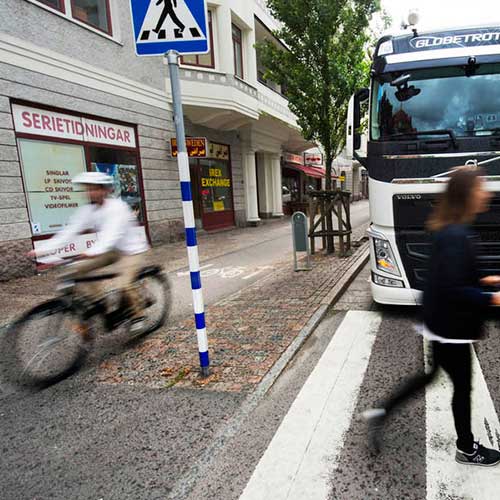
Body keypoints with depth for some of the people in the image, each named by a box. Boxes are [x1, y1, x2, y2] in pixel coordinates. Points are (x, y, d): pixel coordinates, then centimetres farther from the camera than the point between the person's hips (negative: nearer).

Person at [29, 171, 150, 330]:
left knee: (123, 285, -26)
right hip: (111, 250, 7)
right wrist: (41, 250, -21)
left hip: (131, 250, -7)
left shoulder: (117, 207, -23)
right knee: (77, 269, -9)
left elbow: (112, 234, -38)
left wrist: (93, 251, -55)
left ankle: (137, 316, 3)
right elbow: (69, 232, -10)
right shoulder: (87, 210, -3)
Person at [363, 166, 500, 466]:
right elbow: (453, 290, -28)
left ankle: (381, 413, 25)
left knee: (428, 376, 21)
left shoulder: (449, 230, 5)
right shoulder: (456, 236, -26)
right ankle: (467, 449, 35)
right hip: (451, 327, -9)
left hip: (442, 323, 9)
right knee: (462, 387, 12)